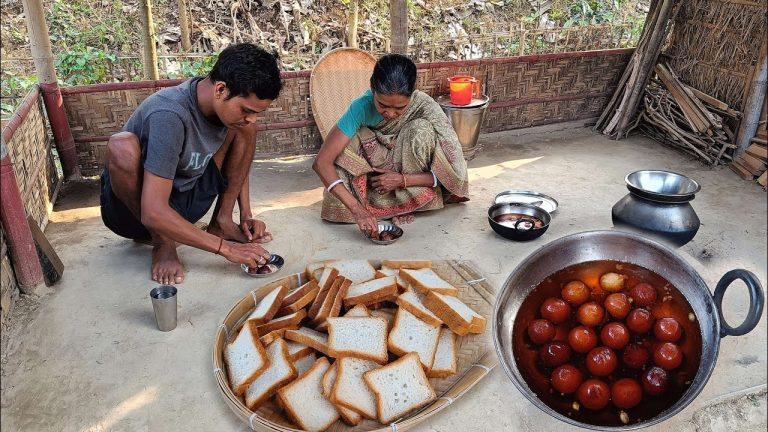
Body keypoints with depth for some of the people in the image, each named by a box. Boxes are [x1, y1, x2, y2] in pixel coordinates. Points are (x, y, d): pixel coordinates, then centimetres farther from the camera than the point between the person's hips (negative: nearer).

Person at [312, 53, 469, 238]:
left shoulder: (425, 108, -26)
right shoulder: (362, 107, -26)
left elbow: (453, 173, -22)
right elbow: (321, 162, -32)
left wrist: (402, 180, -32)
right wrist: (357, 209, -42)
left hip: (414, 182, -1)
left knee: (421, 130, -29)